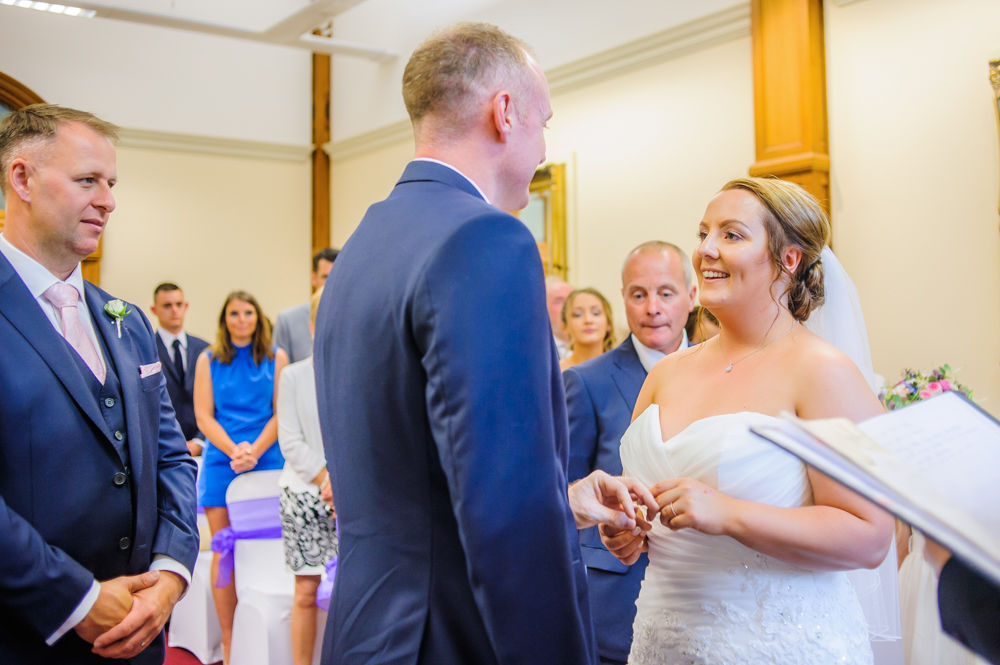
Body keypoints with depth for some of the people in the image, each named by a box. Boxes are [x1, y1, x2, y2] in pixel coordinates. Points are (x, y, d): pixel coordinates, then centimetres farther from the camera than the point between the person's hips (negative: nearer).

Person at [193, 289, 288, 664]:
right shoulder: (208, 360, 10)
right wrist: (234, 451, -11)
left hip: (267, 461, -1)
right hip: (221, 462, 1)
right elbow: (204, 415, 4)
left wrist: (255, 450, -13)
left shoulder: (276, 359, 8)